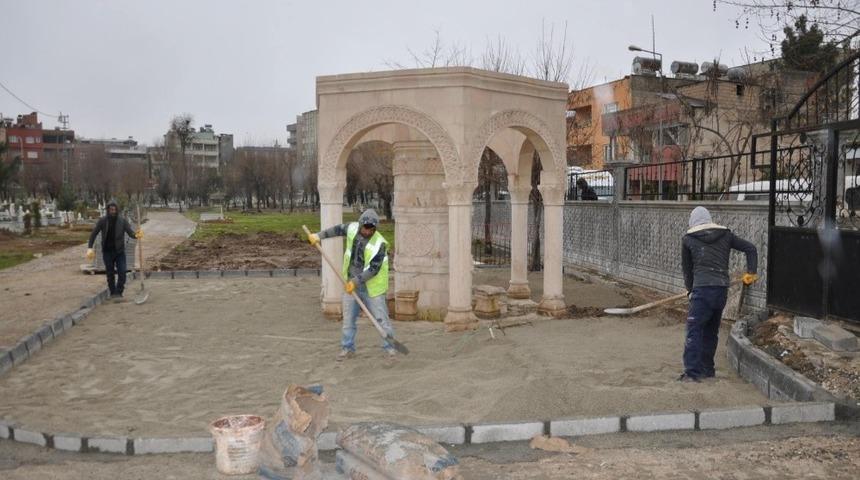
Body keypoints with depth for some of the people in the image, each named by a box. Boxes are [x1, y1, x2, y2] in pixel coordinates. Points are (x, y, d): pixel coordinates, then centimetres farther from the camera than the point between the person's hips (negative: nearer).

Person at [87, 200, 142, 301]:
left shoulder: (123, 221, -5)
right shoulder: (102, 221, -5)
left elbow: (130, 233, -14)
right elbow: (94, 234, -3)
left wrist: (136, 235, -39)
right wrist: (89, 248, -15)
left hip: (120, 251, 0)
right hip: (107, 252, 0)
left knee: (122, 273, -10)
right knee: (110, 274, 8)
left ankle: (119, 293, 2)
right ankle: (113, 293, 23)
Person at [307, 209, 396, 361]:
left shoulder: (379, 243, -22)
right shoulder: (353, 228, -7)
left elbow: (373, 269, -23)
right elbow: (338, 230, 14)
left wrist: (356, 281, -23)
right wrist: (319, 235, 11)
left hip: (371, 286, -5)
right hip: (351, 283, 5)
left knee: (381, 317, -2)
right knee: (348, 318, 10)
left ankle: (390, 347, 9)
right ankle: (348, 348, 22)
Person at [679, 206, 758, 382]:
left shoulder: (688, 239, 5)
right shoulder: (725, 235, 14)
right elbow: (751, 248, 13)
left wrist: (690, 289, 23)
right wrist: (751, 273, 13)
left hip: (702, 288, -5)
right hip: (722, 288, 5)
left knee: (694, 330, -4)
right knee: (711, 330, 16)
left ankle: (692, 372, -10)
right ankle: (706, 368, 23)